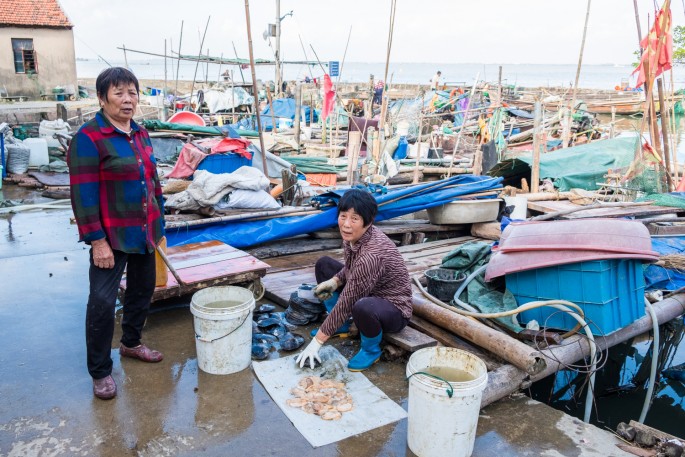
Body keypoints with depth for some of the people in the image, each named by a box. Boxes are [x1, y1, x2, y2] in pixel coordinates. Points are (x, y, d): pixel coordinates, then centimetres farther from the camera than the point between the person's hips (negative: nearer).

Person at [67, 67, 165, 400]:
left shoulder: (140, 135, 9)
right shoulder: (89, 137, -14)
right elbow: (83, 194, -17)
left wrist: (159, 223, 15)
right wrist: (97, 241, -19)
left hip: (145, 233, 8)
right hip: (112, 236, -7)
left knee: (142, 289, 18)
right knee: (102, 301, -2)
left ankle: (131, 343, 41)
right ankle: (100, 372, 13)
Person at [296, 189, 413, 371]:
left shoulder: (372, 254, -35)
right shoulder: (353, 236, -10)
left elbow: (346, 302, -30)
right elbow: (351, 267, 11)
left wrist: (316, 342, -23)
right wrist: (334, 281, -10)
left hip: (394, 310, -8)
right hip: (367, 294, 9)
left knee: (362, 307, -42)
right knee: (323, 264, 8)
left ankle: (371, 350, -8)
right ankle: (341, 326, 15)